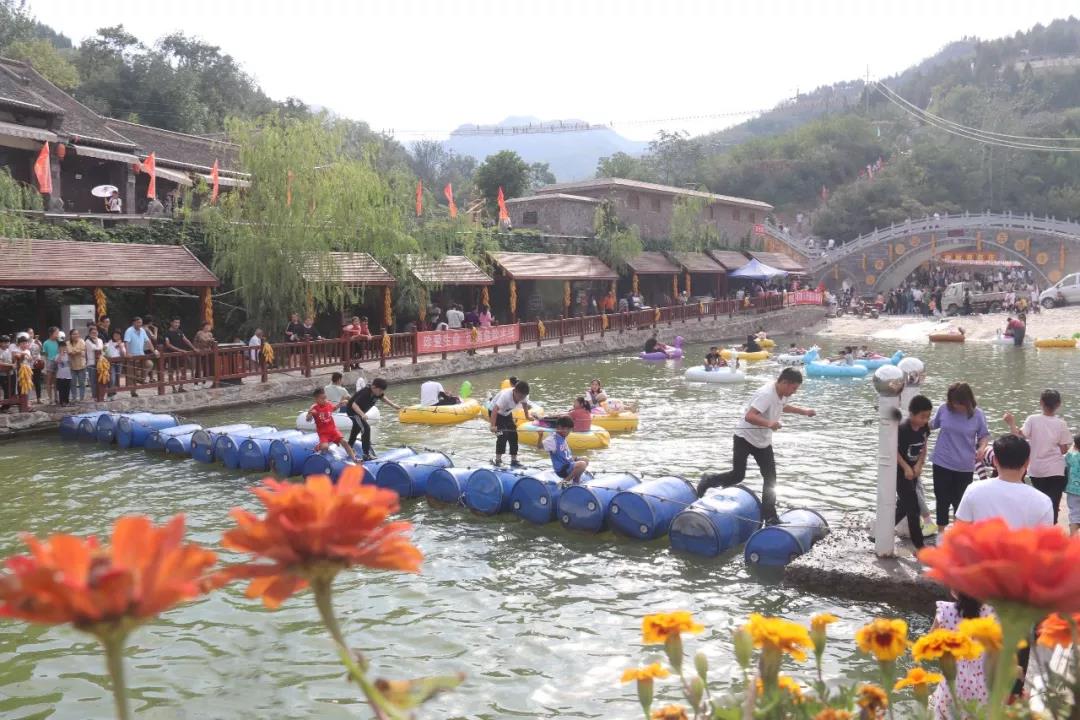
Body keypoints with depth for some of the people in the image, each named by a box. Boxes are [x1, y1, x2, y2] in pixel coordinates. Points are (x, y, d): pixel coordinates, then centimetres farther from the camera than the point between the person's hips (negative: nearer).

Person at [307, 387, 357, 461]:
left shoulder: (329, 404, -3)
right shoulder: (314, 408, -16)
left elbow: (333, 409, 21)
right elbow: (308, 420, -20)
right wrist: (310, 413, -40)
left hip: (333, 429, 3)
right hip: (323, 433, -3)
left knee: (344, 442, -10)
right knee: (325, 446, -27)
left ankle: (354, 458, -6)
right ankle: (318, 447, 9)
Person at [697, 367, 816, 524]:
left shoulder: (781, 395, -1)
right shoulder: (766, 394, -29)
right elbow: (749, 416, -39)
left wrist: (803, 411, 16)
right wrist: (769, 423, -52)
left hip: (763, 441, 8)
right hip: (745, 437, -8)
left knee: (770, 477, 1)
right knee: (737, 476, -3)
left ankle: (769, 516, 7)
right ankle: (708, 480, 24)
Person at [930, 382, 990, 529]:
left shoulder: (977, 415, -9)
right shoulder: (943, 409, -7)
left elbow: (984, 435, 1)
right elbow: (932, 425, 11)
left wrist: (982, 447, -18)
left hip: (965, 467, -1)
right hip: (942, 463, 1)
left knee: (960, 500, 13)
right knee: (942, 500, 10)